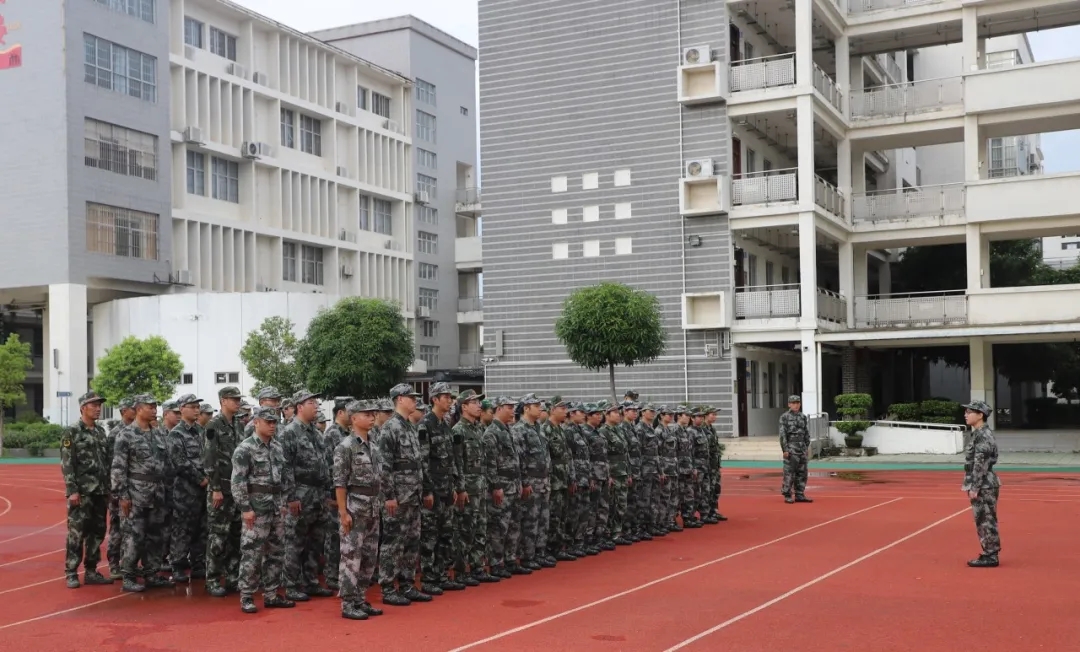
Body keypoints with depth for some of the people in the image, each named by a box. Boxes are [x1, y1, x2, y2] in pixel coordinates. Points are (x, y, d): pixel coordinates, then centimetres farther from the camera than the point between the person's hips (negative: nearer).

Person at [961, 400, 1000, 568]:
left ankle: (990, 557, 1)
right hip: (983, 486, 10)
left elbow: (980, 464, -21)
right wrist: (972, 486, 20)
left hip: (984, 486, -10)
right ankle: (989, 554, 20)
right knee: (983, 522, 14)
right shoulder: (980, 434, 14)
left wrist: (974, 488, -20)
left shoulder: (983, 435, -17)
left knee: (986, 521, -4)